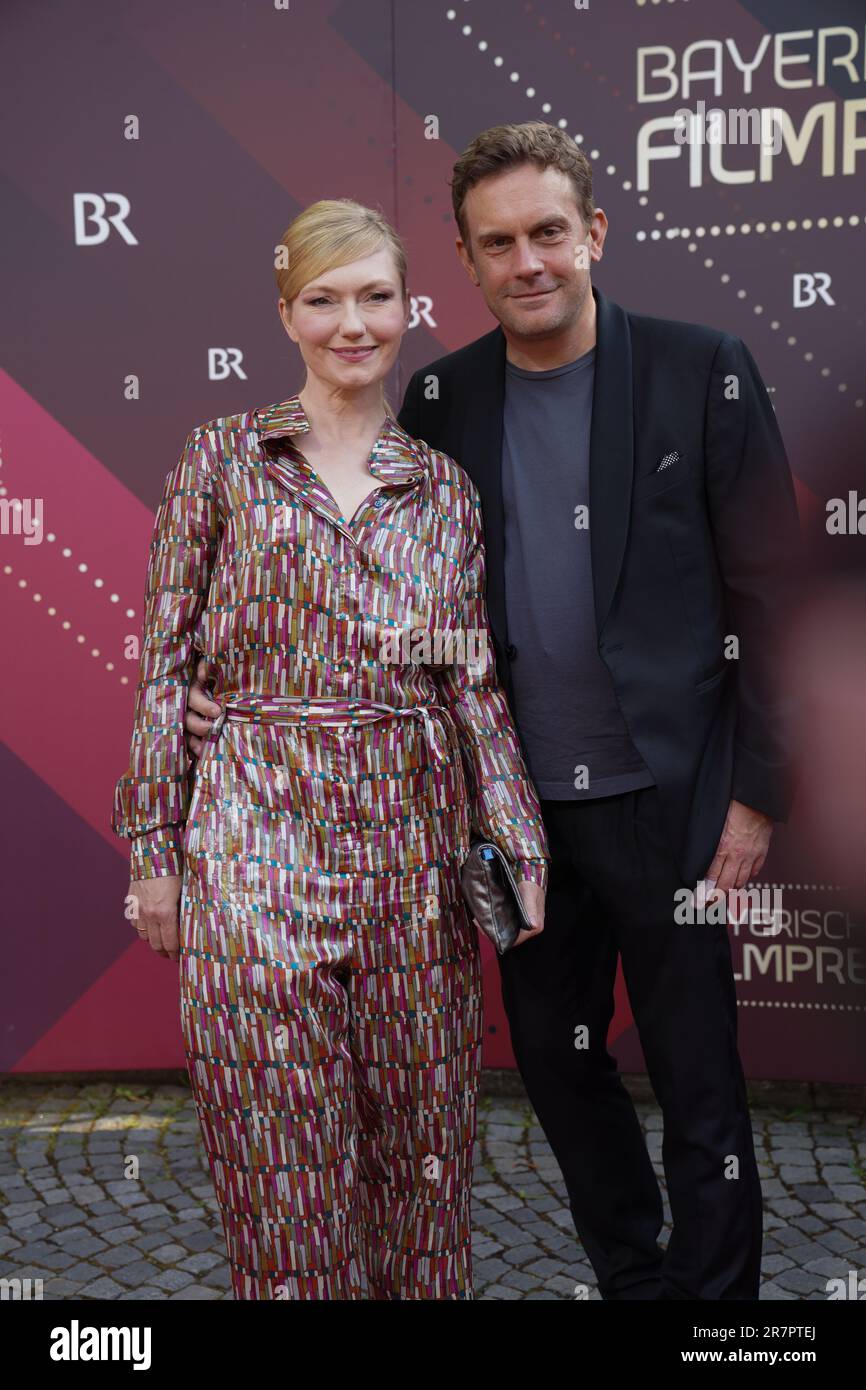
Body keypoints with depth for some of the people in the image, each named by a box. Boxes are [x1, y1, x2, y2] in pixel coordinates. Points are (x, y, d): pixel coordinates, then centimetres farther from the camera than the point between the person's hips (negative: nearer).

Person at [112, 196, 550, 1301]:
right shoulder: (224, 455, 4)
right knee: (286, 1160, 3)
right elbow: (165, 659, 2)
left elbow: (475, 677, 9)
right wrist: (154, 848, -2)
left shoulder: (443, 486, 11)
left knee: (419, 1139, 10)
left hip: (414, 827, 3)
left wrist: (521, 846, 2)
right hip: (258, 833, -2)